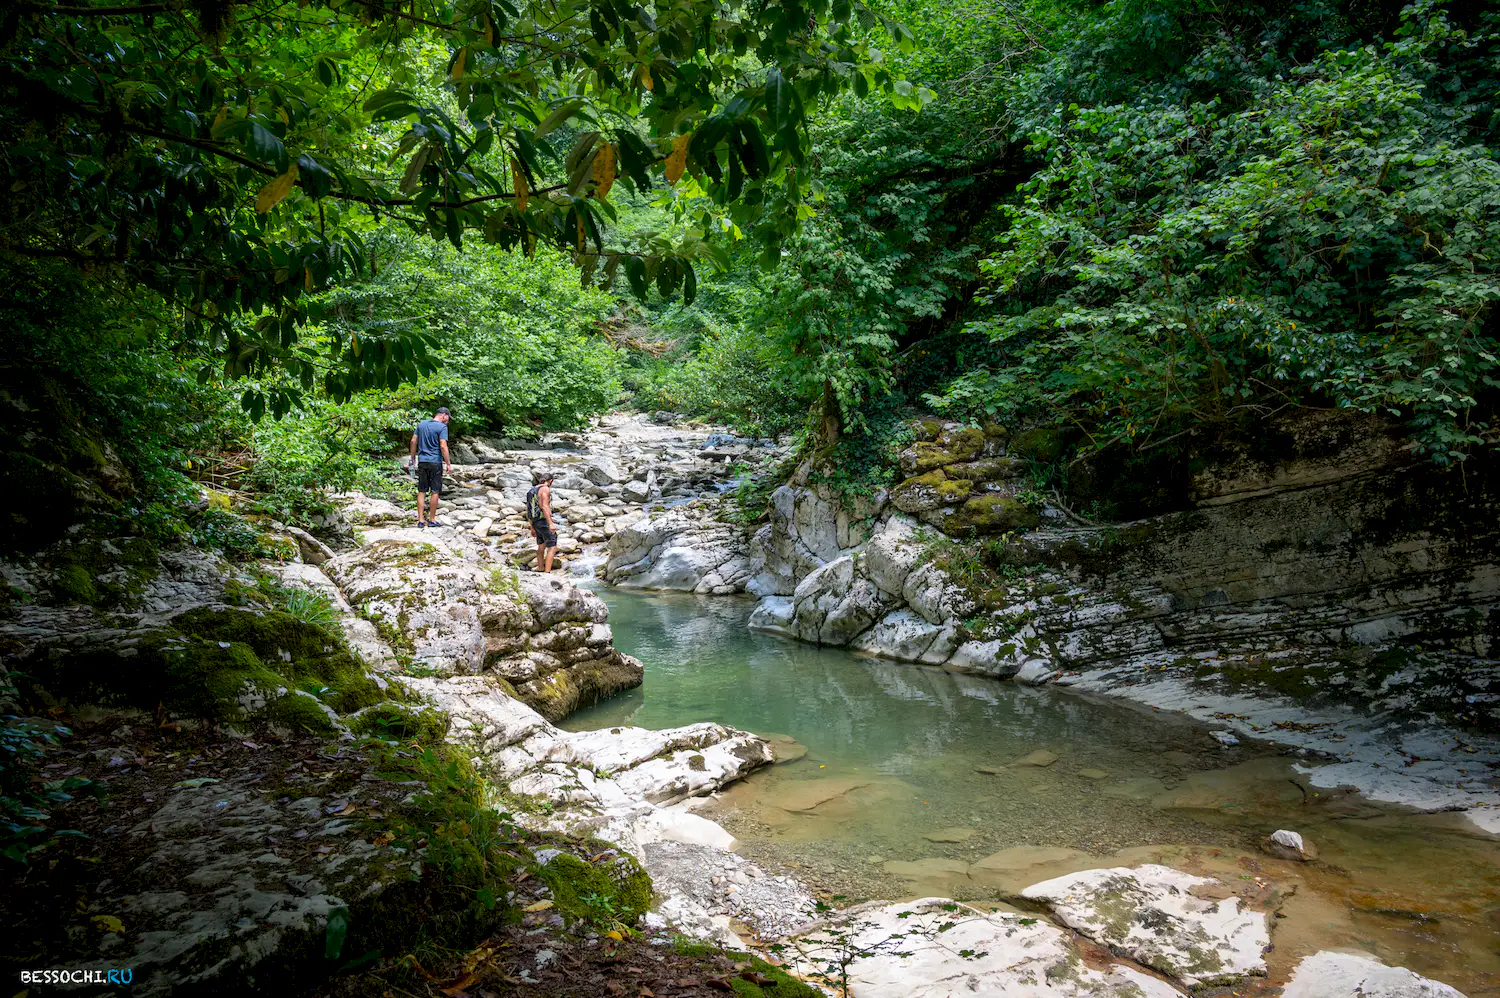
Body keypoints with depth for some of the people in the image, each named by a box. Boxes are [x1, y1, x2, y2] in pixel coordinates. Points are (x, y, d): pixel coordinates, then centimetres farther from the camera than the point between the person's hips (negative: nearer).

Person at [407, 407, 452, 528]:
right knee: (435, 492, 4)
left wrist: (413, 458, 17)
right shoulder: (442, 427, -10)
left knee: (421, 491, 8)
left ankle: (421, 520, 8)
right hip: (435, 462, -5)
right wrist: (448, 464, -12)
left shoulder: (421, 424, 9)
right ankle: (432, 520, 9)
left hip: (422, 462, 5)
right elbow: (443, 446, -16)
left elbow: (413, 441, 9)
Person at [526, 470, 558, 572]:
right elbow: (544, 507, -24)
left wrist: (532, 527, 26)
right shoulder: (545, 489, -13)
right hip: (544, 522, -9)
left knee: (541, 546, 25)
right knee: (552, 548, -7)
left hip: (536, 522, 9)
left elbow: (528, 511, 18)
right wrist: (550, 524, -28)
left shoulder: (532, 491, 14)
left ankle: (540, 569, 36)